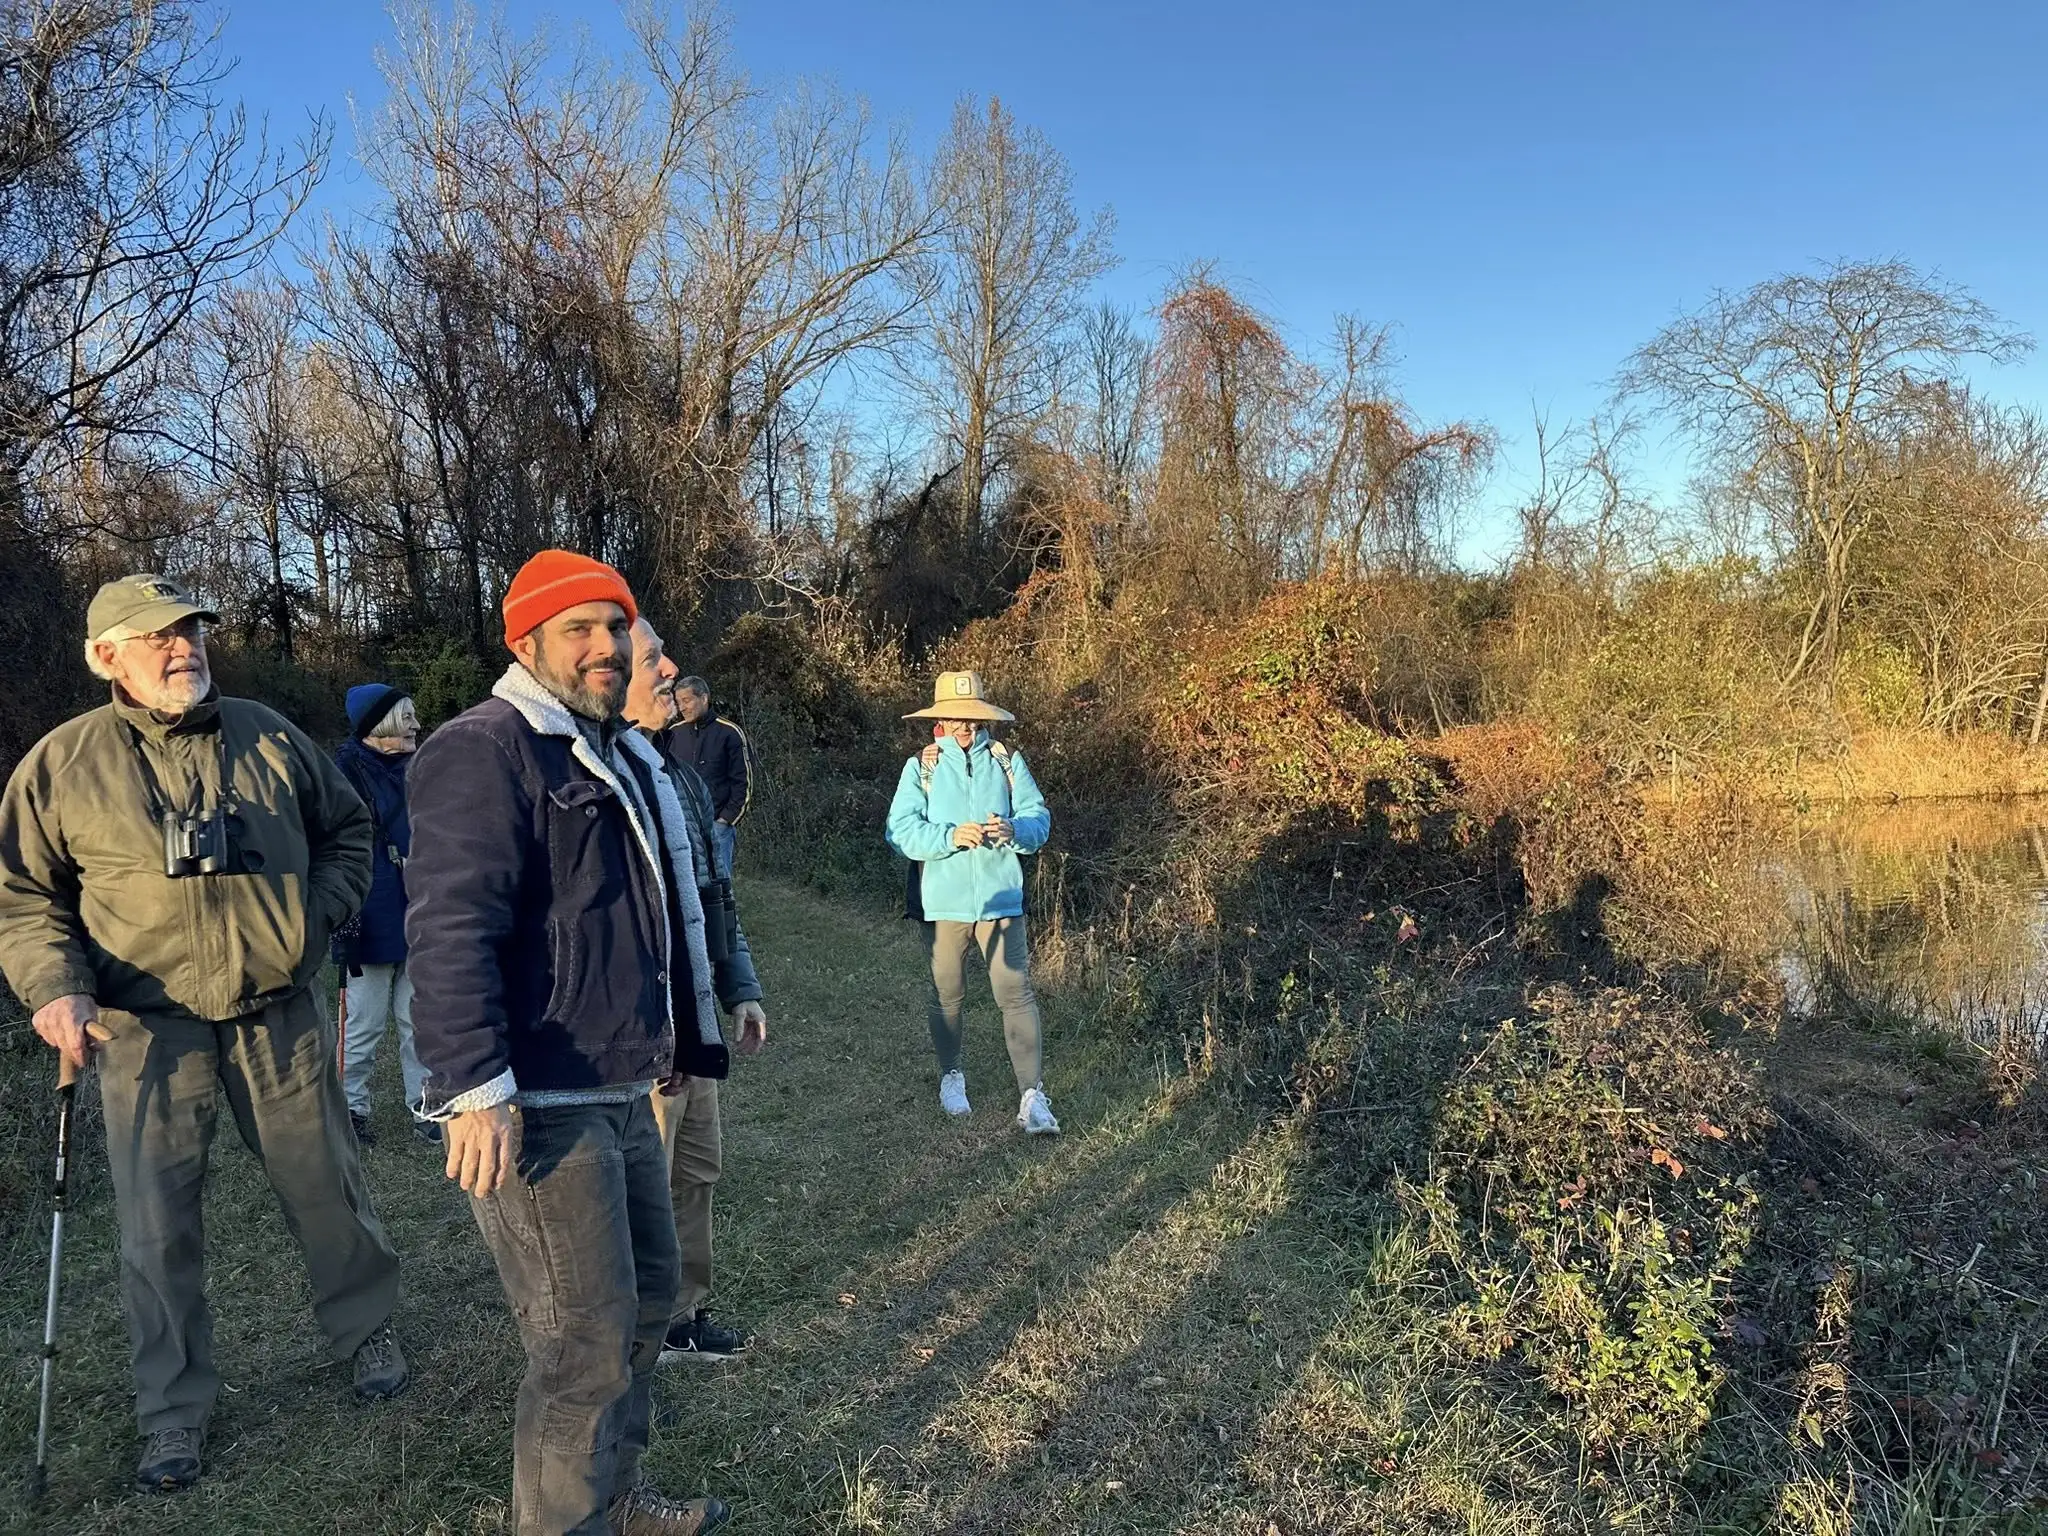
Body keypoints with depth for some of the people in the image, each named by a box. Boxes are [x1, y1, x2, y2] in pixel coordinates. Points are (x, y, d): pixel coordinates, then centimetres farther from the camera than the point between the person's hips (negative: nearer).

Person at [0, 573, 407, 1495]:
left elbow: (346, 829, 16)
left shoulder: (268, 738, 4)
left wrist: (318, 915, 4)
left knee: (326, 1188, 11)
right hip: (147, 1029, -1)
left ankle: (366, 1332, 34)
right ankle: (173, 1413, 23)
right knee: (157, 1226, 5)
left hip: (279, 1015, 1)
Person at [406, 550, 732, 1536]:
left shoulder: (623, 757, 17)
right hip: (536, 1107, -10)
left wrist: (682, 1041, 30)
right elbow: (449, 928, -23)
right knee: (586, 1342, -3)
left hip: (619, 1094, 10)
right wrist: (479, 1087, -27)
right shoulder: (487, 752, -14)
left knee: (646, 1294, 21)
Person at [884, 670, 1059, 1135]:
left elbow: (1039, 819, 1)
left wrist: (1013, 830, -21)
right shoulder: (921, 767, 2)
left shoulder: (1008, 762, 4)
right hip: (942, 901, 0)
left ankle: (1033, 1096, -5)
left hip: (1000, 898, 0)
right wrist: (950, 837, -23)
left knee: (1017, 994, -6)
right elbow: (900, 829, -8)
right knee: (947, 995, 14)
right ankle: (951, 1076, 34)